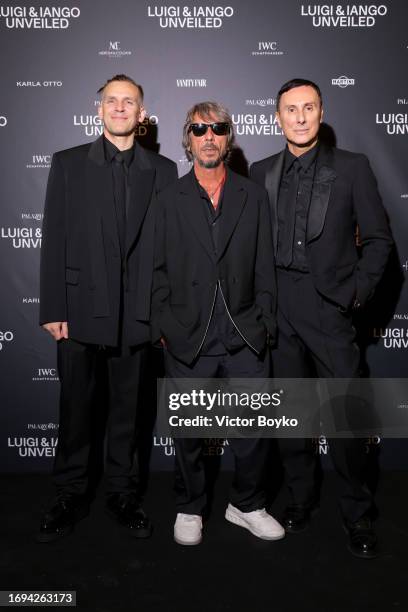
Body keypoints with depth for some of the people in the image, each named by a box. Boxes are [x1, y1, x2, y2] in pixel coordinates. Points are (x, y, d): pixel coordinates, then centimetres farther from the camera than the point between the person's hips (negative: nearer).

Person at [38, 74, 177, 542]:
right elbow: (53, 239, 1)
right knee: (75, 410, 9)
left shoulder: (162, 170, 7)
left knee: (127, 411, 11)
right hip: (80, 309, 0)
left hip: (136, 313, 1)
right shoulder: (68, 164, 5)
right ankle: (70, 496, 26)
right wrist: (53, 308, -5)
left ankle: (122, 494, 26)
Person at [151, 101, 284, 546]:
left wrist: (265, 323, 2)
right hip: (187, 338, -1)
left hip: (245, 338, 2)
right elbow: (158, 271, 4)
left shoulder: (254, 197, 8)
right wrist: (162, 327, -1)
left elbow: (264, 266, 7)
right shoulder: (168, 199, 5)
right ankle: (189, 508, 32)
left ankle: (246, 505, 31)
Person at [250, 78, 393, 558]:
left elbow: (378, 238, 3)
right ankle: (300, 499, 28)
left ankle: (357, 516, 18)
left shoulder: (352, 168, 4)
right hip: (277, 308, 3)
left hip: (328, 305, -2)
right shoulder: (261, 173, 11)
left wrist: (358, 292, -5)